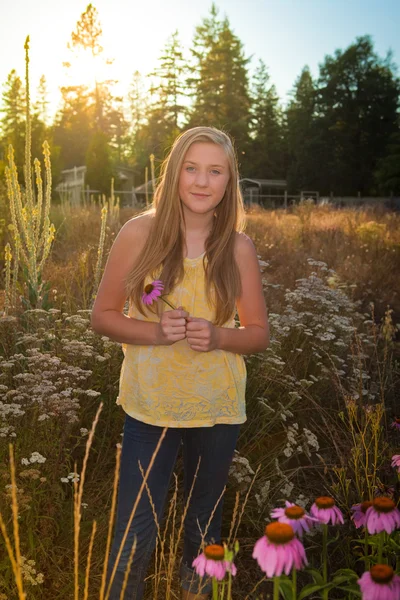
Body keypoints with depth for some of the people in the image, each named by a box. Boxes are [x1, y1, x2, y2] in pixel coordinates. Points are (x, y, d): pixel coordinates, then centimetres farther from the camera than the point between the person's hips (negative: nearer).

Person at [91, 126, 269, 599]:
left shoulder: (238, 248, -5)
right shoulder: (140, 232, -9)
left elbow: (259, 333, 2)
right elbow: (102, 315, -4)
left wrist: (217, 336, -19)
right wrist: (155, 332, -21)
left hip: (218, 409, 2)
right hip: (151, 406, -2)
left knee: (204, 525, 21)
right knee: (135, 535, 3)